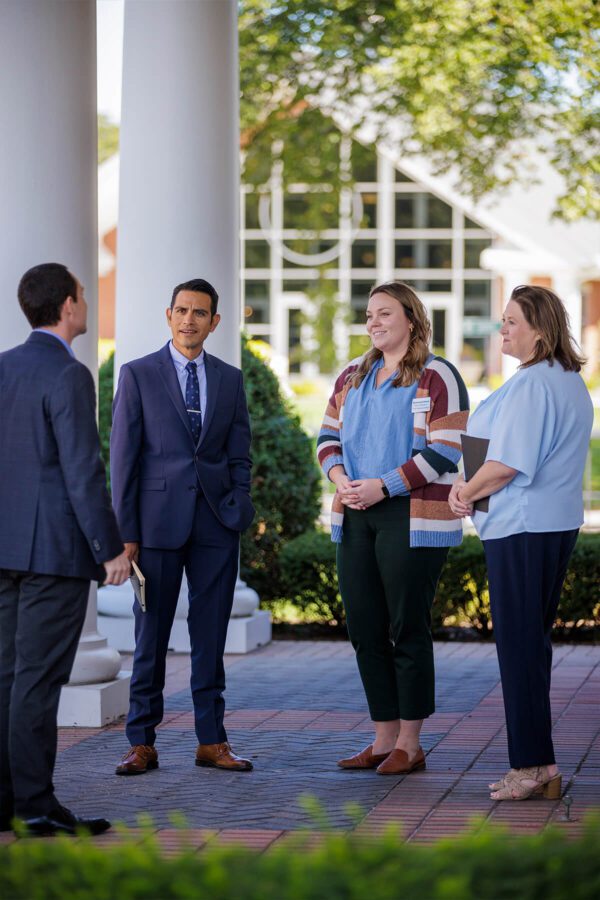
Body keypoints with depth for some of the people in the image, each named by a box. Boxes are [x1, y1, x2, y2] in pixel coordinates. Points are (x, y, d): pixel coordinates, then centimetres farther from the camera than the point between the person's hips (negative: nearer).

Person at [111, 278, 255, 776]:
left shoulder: (230, 379, 11)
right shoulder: (138, 375, 2)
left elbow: (240, 455, 13)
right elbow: (123, 457, -1)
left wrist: (239, 511, 0)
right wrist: (125, 531, -6)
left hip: (217, 522, 3)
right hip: (159, 521, -3)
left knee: (211, 633, 5)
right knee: (151, 635, 1)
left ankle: (212, 740, 11)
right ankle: (142, 743, 7)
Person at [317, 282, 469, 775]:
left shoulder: (437, 378, -5)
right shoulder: (353, 377, 16)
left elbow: (444, 452, -12)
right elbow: (329, 436, 16)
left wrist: (382, 486, -17)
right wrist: (341, 479, -5)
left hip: (412, 519, -7)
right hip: (356, 517, 7)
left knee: (408, 631, -2)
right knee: (365, 630, 7)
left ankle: (410, 744, 5)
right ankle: (384, 738, 16)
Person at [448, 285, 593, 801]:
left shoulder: (530, 385, -18)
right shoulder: (572, 382, 14)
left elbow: (507, 464, -23)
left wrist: (467, 491, -4)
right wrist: (470, 486, 9)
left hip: (522, 530, -10)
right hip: (557, 523, 10)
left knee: (519, 644, -4)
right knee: (534, 641, 14)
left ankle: (532, 766, -2)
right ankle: (539, 765, 17)